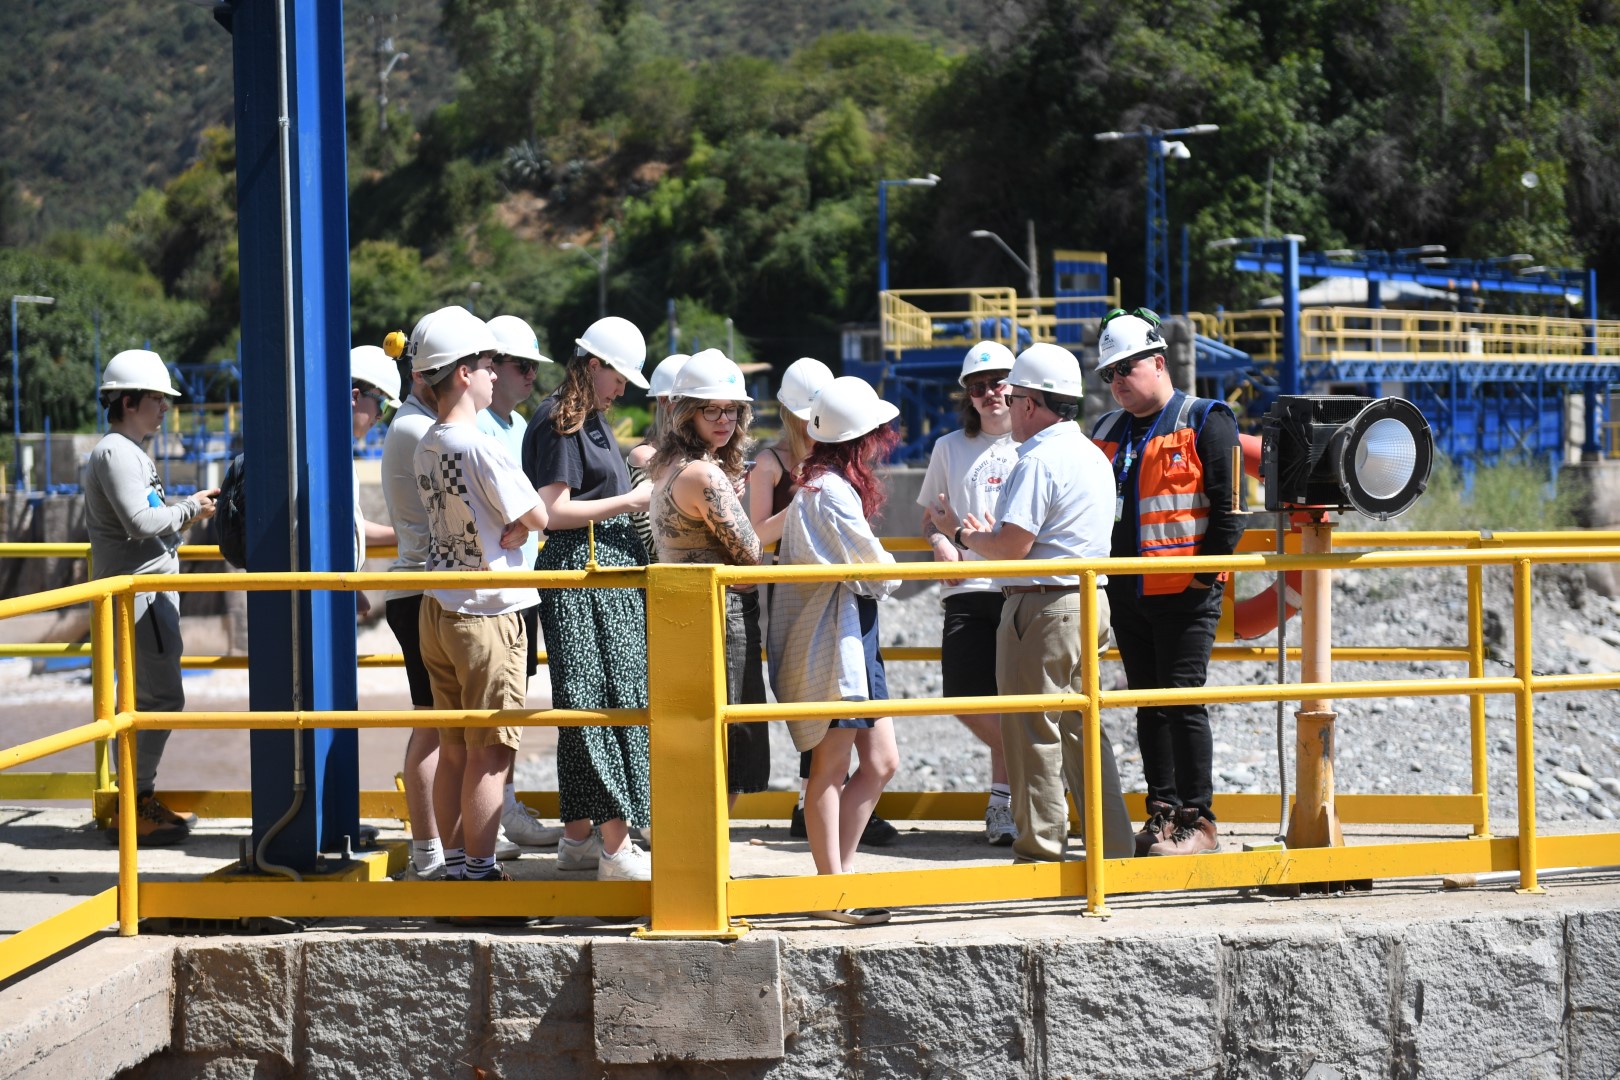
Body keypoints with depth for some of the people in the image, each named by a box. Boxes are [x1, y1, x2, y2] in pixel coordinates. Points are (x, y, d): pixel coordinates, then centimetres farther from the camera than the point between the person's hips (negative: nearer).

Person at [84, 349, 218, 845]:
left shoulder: (130, 452, 20)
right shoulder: (115, 452, -14)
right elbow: (140, 522, -24)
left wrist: (186, 513, 8)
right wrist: (189, 510, -10)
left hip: (151, 593, 11)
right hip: (139, 593, -11)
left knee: (145, 698, 16)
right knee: (160, 698, -13)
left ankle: (139, 800, 23)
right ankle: (130, 812, -11)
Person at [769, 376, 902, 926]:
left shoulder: (818, 485, 14)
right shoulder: (832, 491, -18)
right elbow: (875, 572, -13)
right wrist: (892, 575, 6)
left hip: (853, 637, 10)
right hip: (836, 638, -10)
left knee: (880, 761, 11)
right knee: (831, 767, -3)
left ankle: (838, 878, 15)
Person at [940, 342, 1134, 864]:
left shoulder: (1039, 460, -16)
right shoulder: (1092, 455, 15)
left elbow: (1011, 545, -20)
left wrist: (963, 535, -3)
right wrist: (990, 535, 23)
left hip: (1041, 607, -9)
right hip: (1089, 601, 9)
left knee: (1033, 733, -2)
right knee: (1080, 729, 13)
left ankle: (1040, 852, 1)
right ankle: (1111, 847, 13)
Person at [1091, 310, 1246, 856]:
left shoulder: (1205, 422, -4)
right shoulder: (1107, 432, 15)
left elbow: (1228, 504, -9)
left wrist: (1207, 574, -13)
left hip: (1185, 594, -6)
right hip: (1128, 595, 6)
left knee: (1183, 702, -8)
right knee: (1149, 706, 9)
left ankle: (1198, 820, -3)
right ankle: (1162, 812, 15)